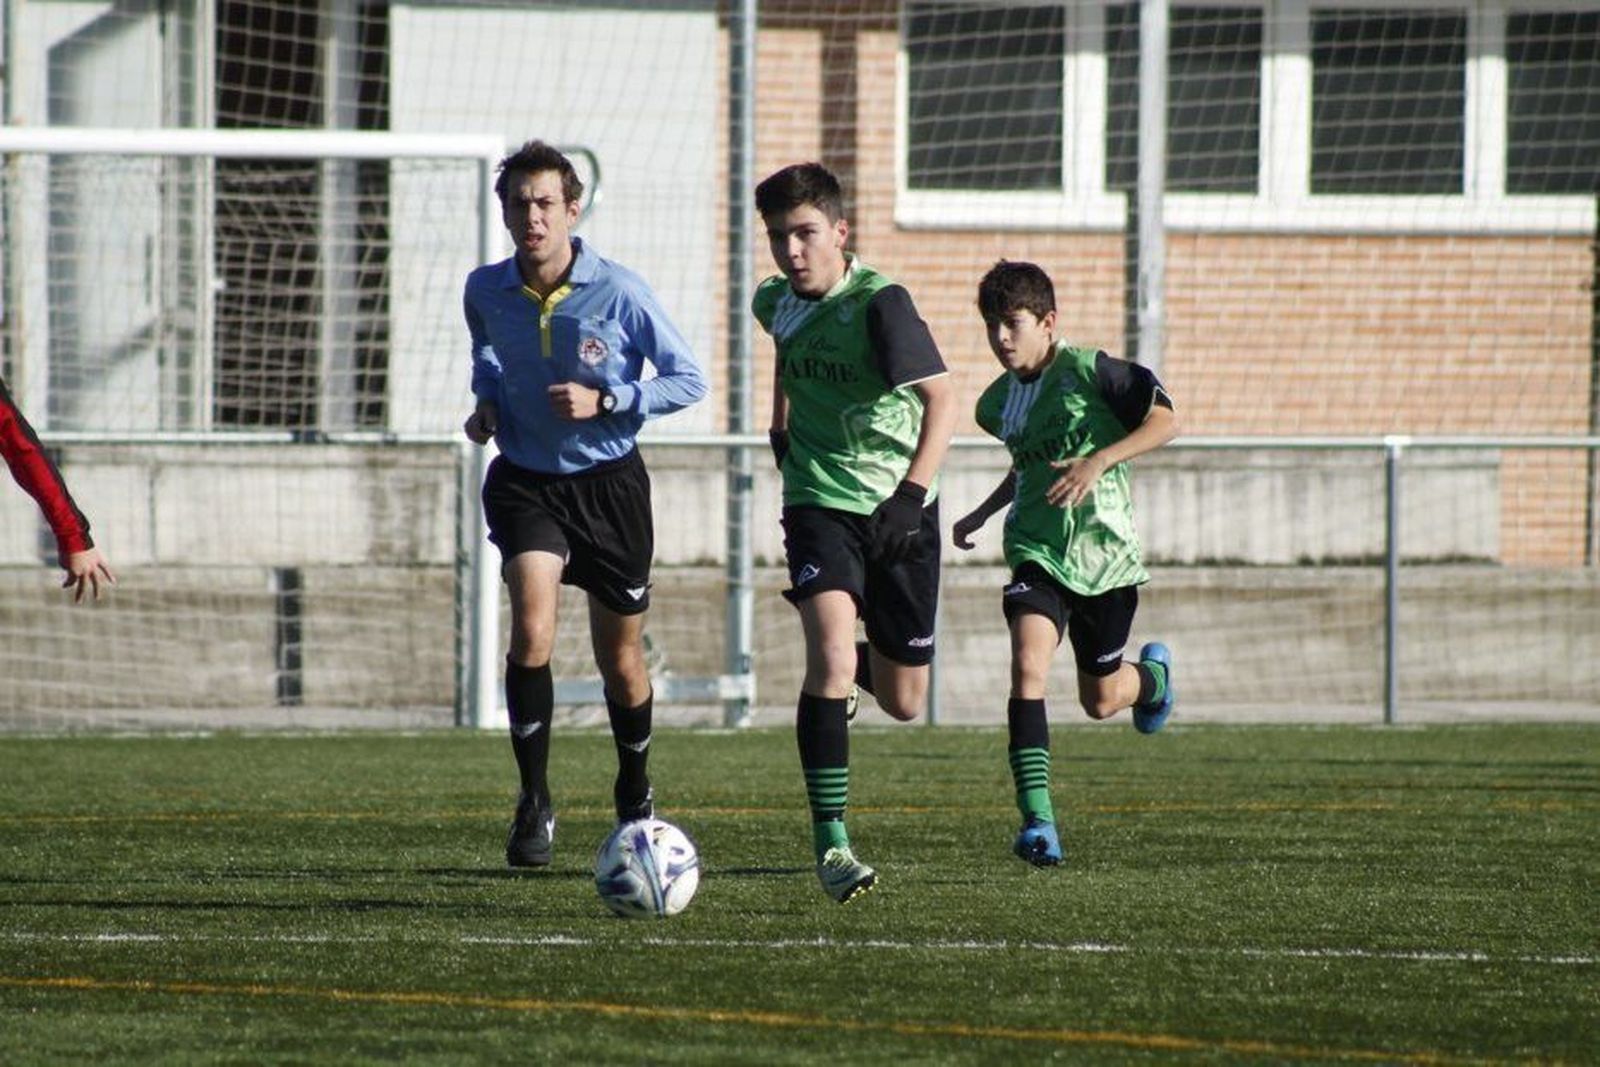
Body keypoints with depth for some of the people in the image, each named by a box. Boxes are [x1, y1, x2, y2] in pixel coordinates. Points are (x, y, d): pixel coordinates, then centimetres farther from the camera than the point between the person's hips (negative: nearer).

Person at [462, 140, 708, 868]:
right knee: (531, 632, -23)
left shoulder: (619, 293, -14)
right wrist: (486, 401, -1)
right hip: (526, 481, 1)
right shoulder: (486, 292, -5)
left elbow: (688, 379, -7)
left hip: (609, 482, -1)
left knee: (621, 663, 10)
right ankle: (534, 802, -12)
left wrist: (606, 402, -20)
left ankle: (635, 796, 35)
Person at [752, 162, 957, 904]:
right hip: (821, 502, 2)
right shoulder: (776, 302, 1)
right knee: (831, 654, -24)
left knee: (903, 703, 9)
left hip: (898, 511, -2)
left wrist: (912, 494, -35)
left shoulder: (879, 303, -18)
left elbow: (940, 398, -25)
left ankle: (856, 672, 48)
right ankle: (830, 841, -22)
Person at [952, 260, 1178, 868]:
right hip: (1037, 555, 3)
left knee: (1100, 701, 11)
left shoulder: (1087, 371, -11)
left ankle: (1154, 674, 51)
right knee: (1028, 667, -24)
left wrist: (1099, 460, -26)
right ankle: (1036, 819, -29)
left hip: (1105, 554, -3)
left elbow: (1165, 421, -14)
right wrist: (982, 515, 19)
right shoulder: (997, 404, 8)